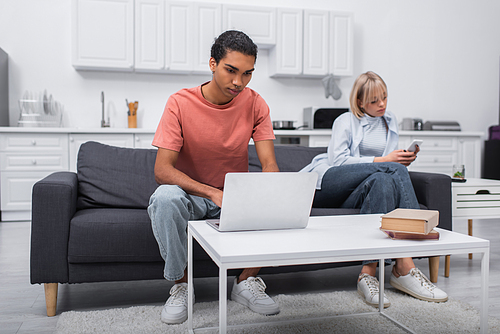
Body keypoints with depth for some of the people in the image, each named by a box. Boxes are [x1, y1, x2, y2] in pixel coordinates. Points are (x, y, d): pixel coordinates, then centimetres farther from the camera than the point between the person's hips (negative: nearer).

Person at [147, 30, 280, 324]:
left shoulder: (255, 104, -7)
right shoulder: (181, 103, -15)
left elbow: (269, 164, -12)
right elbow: (162, 170, -23)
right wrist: (212, 193, -37)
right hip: (191, 195, -2)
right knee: (166, 198, -34)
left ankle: (247, 282, -5)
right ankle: (180, 284, -12)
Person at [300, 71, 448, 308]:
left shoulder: (390, 121, 25)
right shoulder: (346, 121, 9)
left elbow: (392, 161, 26)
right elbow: (337, 160, -8)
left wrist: (405, 159, 0)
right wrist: (384, 160, -15)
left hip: (353, 196, 5)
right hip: (327, 184, -4)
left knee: (383, 181, -34)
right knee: (394, 170, -29)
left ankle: (368, 273, -42)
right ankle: (405, 267, -35)